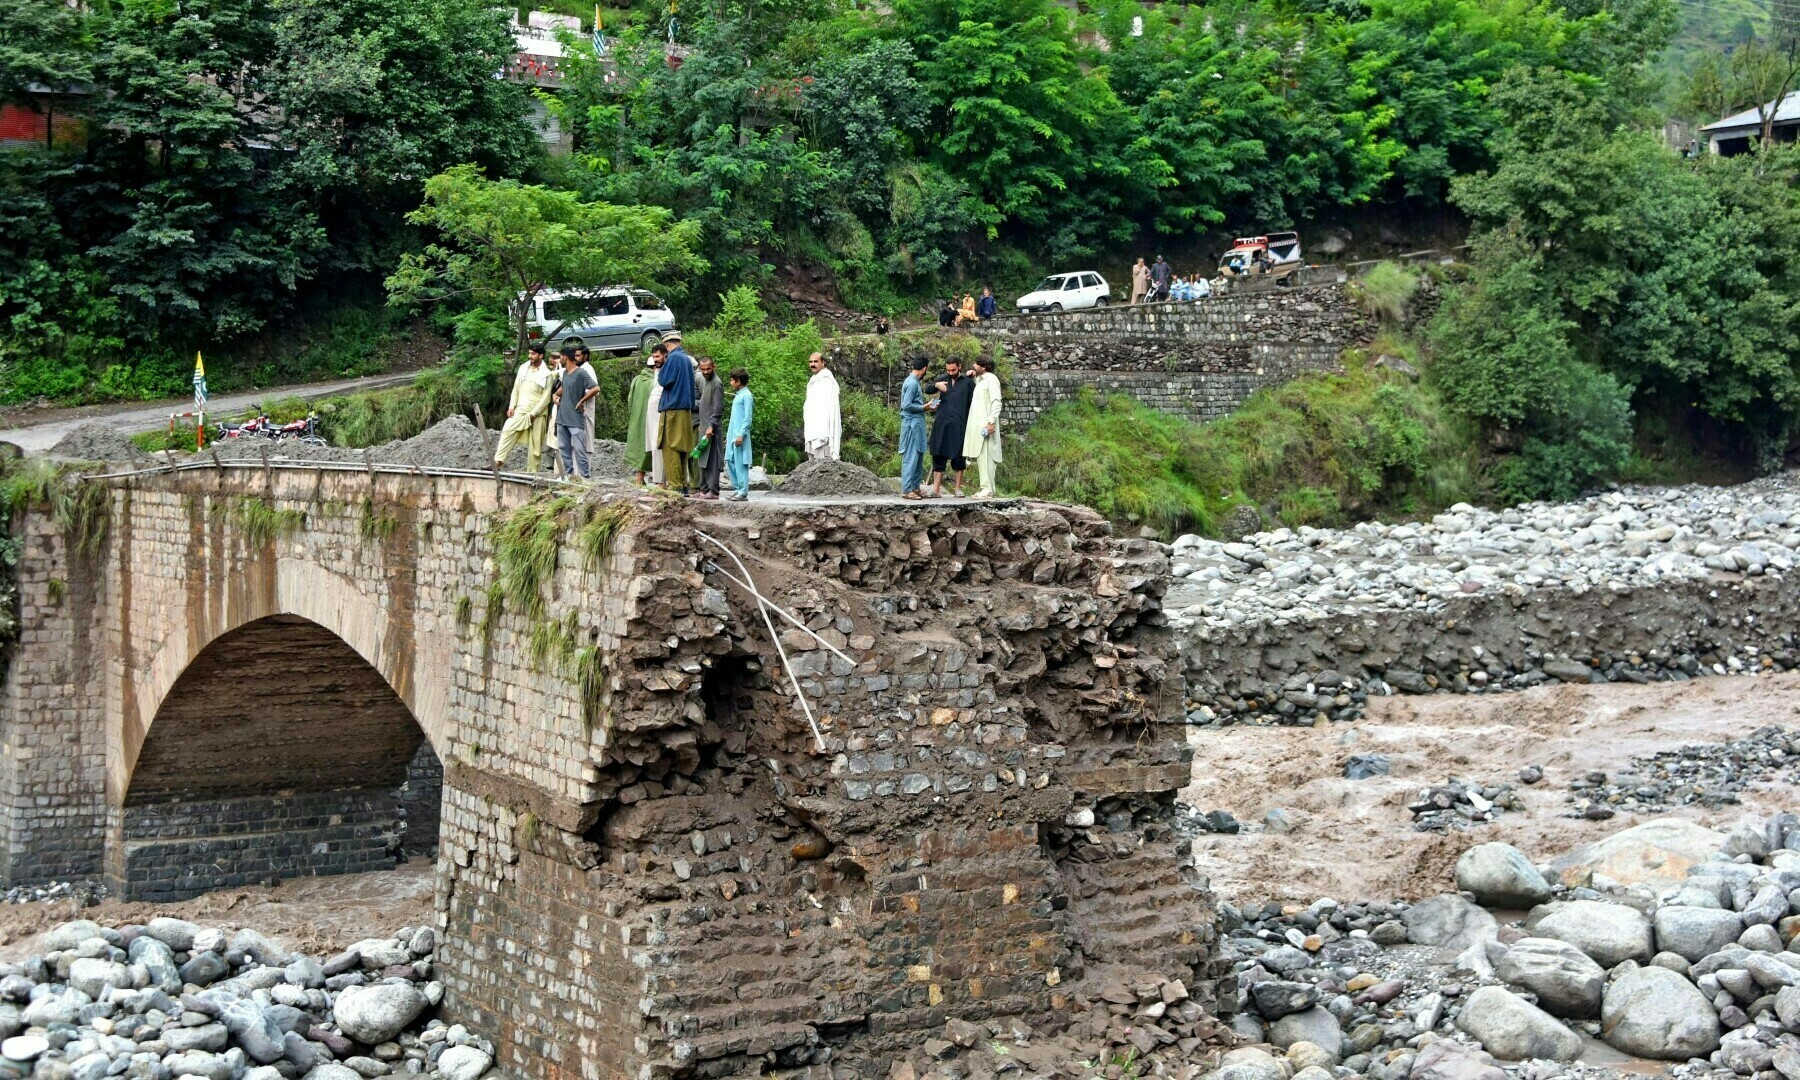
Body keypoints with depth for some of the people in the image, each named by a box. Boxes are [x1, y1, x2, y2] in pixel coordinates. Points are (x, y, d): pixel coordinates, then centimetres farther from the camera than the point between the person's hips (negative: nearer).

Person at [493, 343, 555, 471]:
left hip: (537, 414, -3)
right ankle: (498, 460, -19)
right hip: (520, 410, 3)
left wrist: (533, 414, -13)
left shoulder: (547, 374, -4)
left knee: (535, 444, 1)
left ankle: (531, 472, 7)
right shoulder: (523, 368, 9)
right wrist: (511, 407, 1)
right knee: (507, 431, -16)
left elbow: (546, 398, -7)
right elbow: (516, 389, 12)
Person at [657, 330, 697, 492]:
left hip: (672, 409, -8)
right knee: (682, 448, 10)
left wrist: (662, 366, 2)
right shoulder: (687, 359, 14)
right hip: (686, 408, 8)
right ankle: (683, 485, 12)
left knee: (670, 448, -7)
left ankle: (675, 486, -11)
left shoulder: (673, 358, -11)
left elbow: (664, 381, -12)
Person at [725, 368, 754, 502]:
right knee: (730, 461, 9)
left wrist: (741, 434, -20)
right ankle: (737, 489, 15)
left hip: (740, 436, -9)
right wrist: (729, 435, 20)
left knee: (740, 464, -8)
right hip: (732, 435, 9)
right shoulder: (738, 395, 17)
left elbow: (748, 417, -15)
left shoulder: (746, 396, -9)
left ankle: (743, 492, -6)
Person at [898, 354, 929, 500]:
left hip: (917, 423, 10)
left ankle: (915, 488, 15)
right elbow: (906, 405, -19)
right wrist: (924, 407, -15)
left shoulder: (914, 382, 15)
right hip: (912, 423, -10)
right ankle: (906, 490, -8)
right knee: (911, 457, -9)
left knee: (919, 456, 12)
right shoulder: (912, 383, -15)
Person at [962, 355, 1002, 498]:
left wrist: (991, 422, -21)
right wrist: (972, 377, 16)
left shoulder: (991, 379, -7)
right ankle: (985, 488, 11)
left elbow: (996, 402, -14)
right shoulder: (978, 380, 19)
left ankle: (988, 490, -12)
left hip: (985, 424, -9)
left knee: (985, 456, -11)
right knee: (979, 456, 8)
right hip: (976, 425, 9)